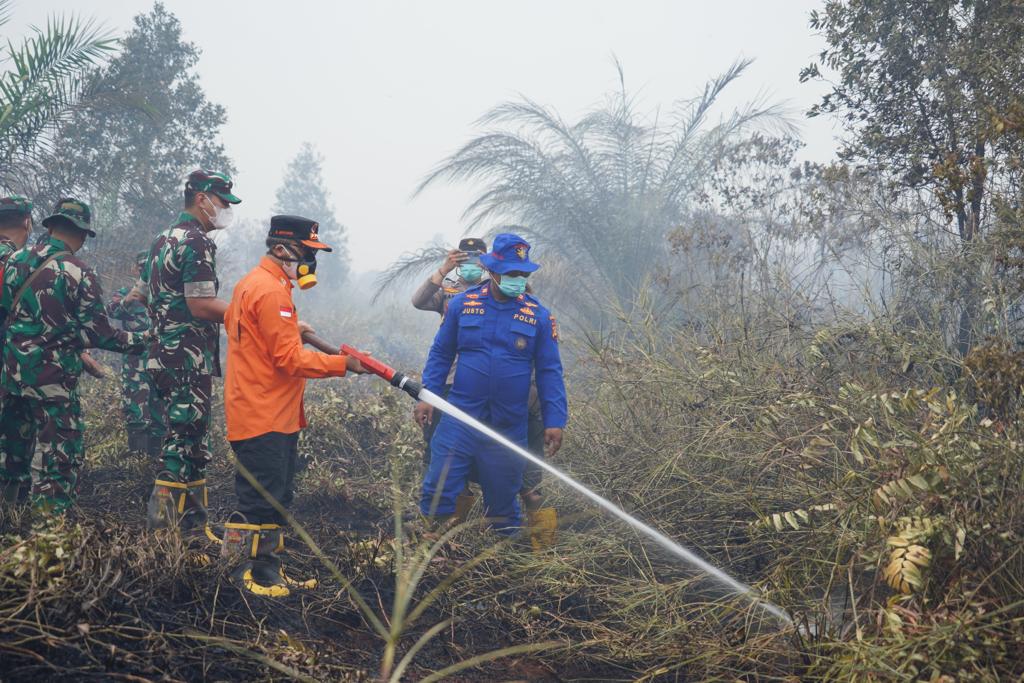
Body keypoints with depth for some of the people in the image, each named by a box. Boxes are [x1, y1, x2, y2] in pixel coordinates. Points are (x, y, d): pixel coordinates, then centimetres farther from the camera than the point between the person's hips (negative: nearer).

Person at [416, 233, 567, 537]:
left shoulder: (538, 316, -1)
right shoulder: (462, 304, -1)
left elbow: (549, 372, 1)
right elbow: (441, 353, 6)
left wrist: (554, 421, -5)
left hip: (509, 428, 0)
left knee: (503, 500, 13)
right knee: (438, 490, -3)